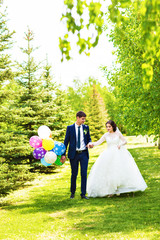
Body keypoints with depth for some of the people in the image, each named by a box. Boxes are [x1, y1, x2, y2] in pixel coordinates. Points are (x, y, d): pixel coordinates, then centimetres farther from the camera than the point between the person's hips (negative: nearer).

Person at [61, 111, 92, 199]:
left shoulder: (86, 127, 6)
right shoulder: (70, 128, 0)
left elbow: (89, 139, 15)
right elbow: (66, 141, 0)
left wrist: (89, 143, -10)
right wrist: (63, 154, -4)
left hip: (84, 154, 1)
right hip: (74, 154, -1)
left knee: (84, 174, -2)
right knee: (74, 174, 7)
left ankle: (83, 194, 6)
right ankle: (72, 192, 24)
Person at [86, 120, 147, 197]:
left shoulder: (118, 133, 2)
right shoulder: (106, 135, 4)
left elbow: (125, 141, 8)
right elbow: (98, 142, -4)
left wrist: (120, 144, -13)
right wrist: (92, 144, -23)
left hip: (119, 154, -1)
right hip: (109, 155, 1)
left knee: (120, 170, -8)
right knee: (109, 172, -7)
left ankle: (118, 189, 3)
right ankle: (110, 191, -1)